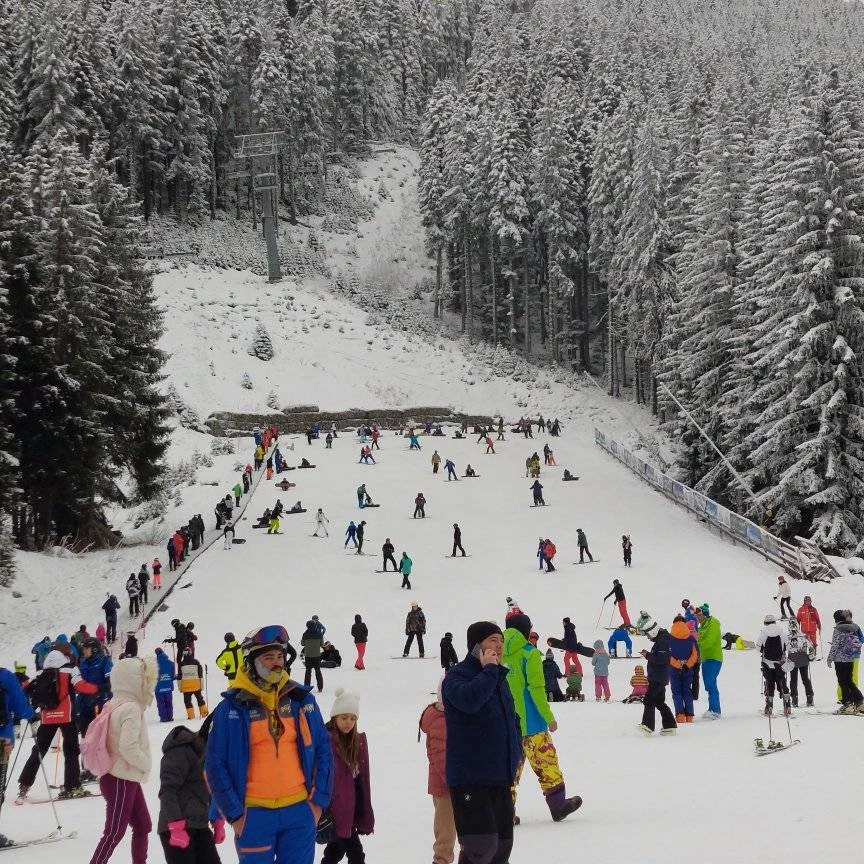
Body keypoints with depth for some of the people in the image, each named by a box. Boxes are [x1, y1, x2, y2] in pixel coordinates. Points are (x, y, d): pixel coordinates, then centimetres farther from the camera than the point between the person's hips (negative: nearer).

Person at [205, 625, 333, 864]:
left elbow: (323, 750, 11)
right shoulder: (232, 708, -3)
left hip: (300, 810, 2)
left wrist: (319, 800, 4)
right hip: (254, 815, -2)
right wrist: (234, 813, -5)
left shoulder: (302, 699, 6)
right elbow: (215, 764, -1)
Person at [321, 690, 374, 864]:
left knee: (336, 849, 16)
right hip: (335, 808, -7)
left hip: (351, 807, 7)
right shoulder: (327, 741, -13)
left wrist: (366, 815, 12)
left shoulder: (358, 741, 9)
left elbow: (363, 779, 11)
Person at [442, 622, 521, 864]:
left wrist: (515, 749, 14)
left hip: (500, 778, 8)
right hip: (469, 778, -8)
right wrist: (488, 670, -18)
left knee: (502, 843, 10)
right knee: (483, 844, -17)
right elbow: (469, 699, -31)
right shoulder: (458, 675, -8)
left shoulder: (500, 678, 16)